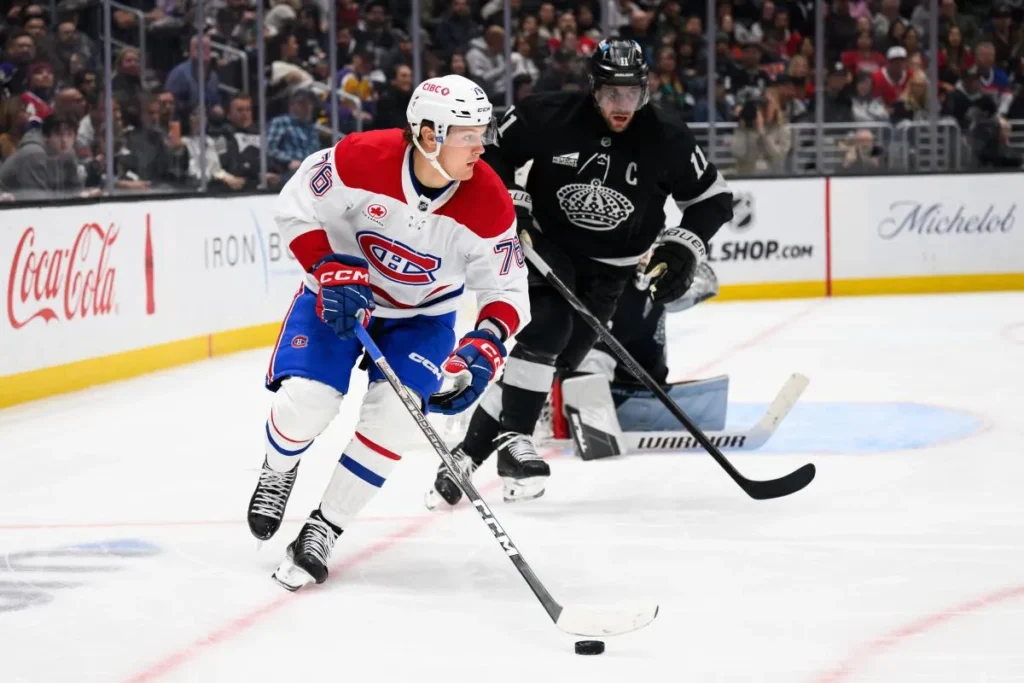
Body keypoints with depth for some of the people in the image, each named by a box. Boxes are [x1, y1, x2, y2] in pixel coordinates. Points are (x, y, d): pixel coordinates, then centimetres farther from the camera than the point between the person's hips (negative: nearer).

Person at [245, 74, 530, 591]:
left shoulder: (488, 204, -24)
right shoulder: (362, 159, -29)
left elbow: (506, 291, -15)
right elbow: (297, 208, -15)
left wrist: (485, 347, -33)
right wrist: (331, 272, -27)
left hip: (423, 315, 1)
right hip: (340, 292, -1)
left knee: (396, 417, -19)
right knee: (303, 401, -14)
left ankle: (323, 529, -1)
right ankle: (278, 470, 25)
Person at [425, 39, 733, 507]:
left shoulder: (666, 142, -15)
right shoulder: (548, 117, -18)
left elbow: (714, 198, -4)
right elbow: (493, 153, -1)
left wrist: (682, 247, -16)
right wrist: (509, 202, -15)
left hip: (609, 266, 2)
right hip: (544, 244, -2)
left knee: (561, 356, -7)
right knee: (545, 326, -27)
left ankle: (471, 450, -2)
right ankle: (513, 439, -17)